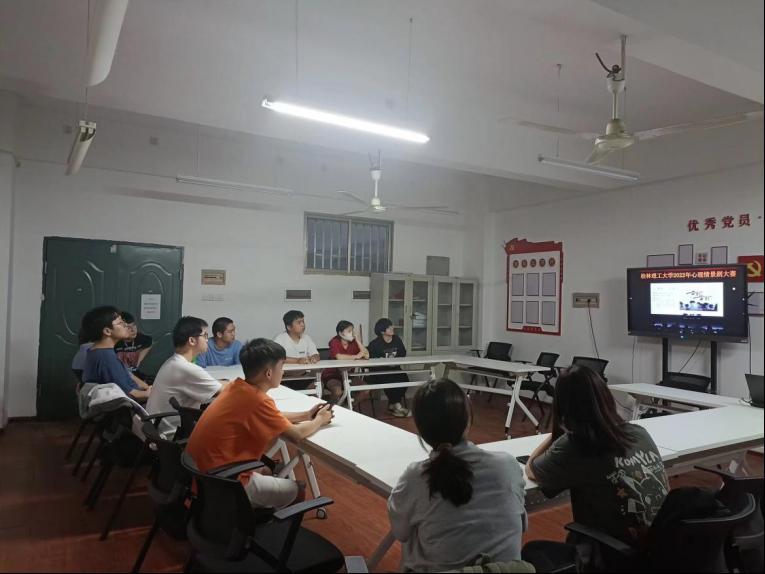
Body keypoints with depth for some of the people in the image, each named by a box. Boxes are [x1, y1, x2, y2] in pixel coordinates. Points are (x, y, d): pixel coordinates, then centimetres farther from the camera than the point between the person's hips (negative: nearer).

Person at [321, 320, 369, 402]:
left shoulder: (353, 342, -1)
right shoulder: (334, 342, -13)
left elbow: (366, 355, -12)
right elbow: (339, 357, -32)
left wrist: (357, 339, -14)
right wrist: (356, 356, -22)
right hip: (332, 375, -6)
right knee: (338, 392, -33)